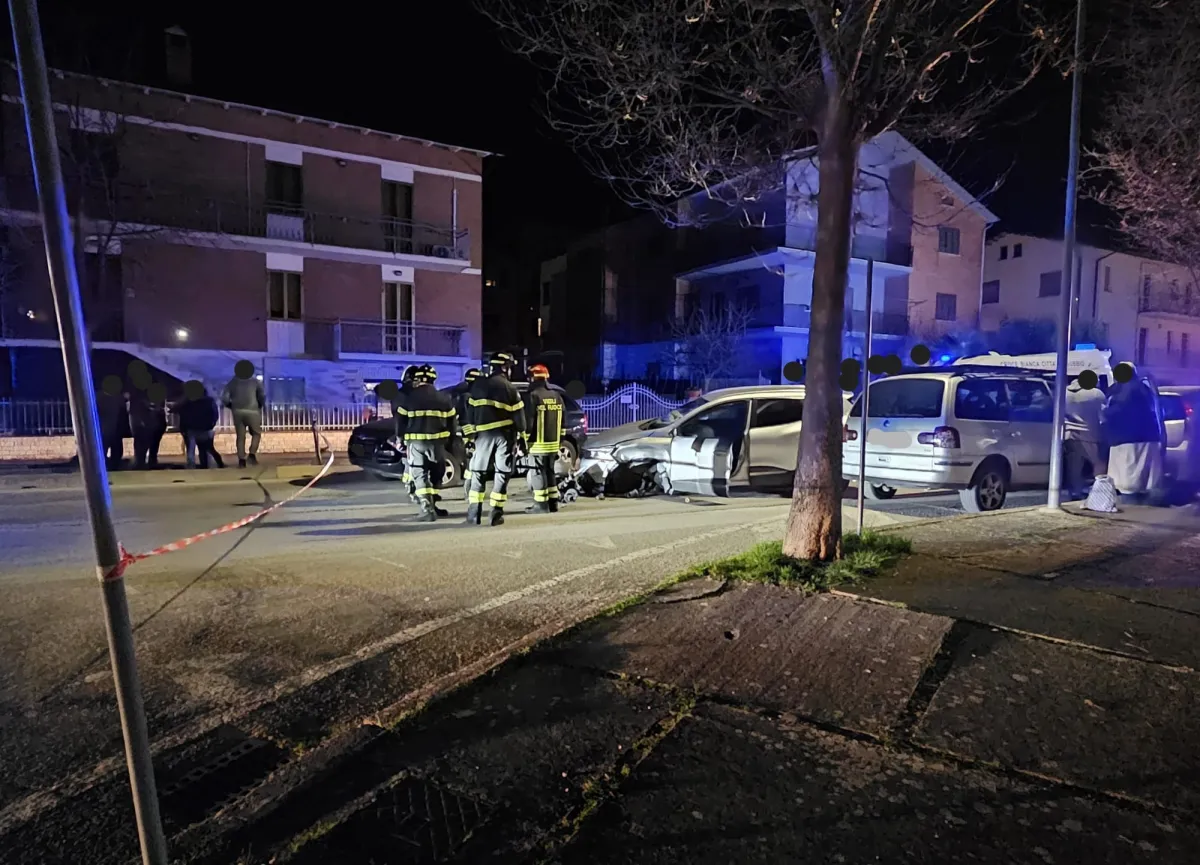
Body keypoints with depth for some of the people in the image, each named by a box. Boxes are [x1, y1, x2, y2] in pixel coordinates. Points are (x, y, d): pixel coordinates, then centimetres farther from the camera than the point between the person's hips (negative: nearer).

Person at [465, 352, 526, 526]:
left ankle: (474, 514, 5)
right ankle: (496, 514, 1)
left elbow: (470, 409, 8)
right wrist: (522, 434, 10)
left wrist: (471, 430, 17)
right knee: (501, 473, 3)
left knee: (478, 472, 9)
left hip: (484, 433, 2)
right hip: (505, 433, -2)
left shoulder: (478, 385, 5)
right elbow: (518, 414, 0)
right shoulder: (509, 388, -1)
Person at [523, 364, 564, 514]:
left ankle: (541, 505, 1)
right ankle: (553, 502, 19)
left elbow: (527, 421, -14)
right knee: (549, 472, 16)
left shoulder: (533, 396, -12)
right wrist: (559, 442, 20)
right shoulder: (556, 396, 11)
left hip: (538, 444, -7)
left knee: (538, 473, 0)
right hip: (553, 443, 7)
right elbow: (562, 422, 14)